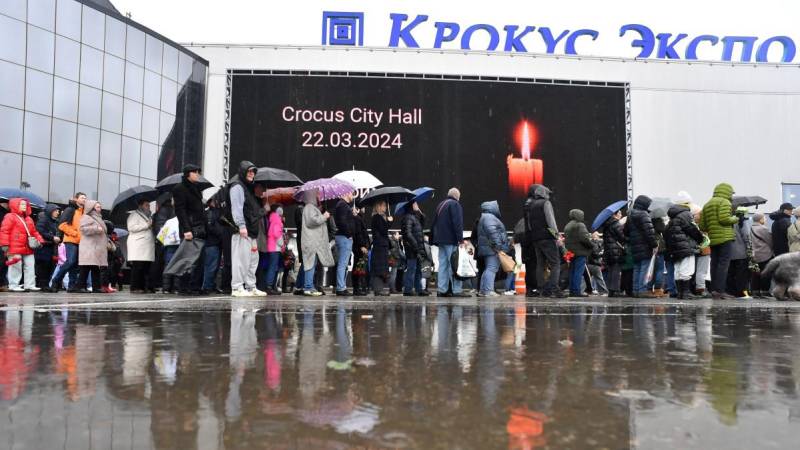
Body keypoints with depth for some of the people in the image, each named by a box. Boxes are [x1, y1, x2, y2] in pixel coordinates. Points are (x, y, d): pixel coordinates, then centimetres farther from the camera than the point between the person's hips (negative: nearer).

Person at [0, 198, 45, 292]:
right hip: (15, 248, -8)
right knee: (15, 267, -4)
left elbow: (34, 232, 22)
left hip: (28, 248, 8)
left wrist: (39, 240, 7)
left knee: (30, 266, 7)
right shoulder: (10, 217, -4)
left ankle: (30, 285, 12)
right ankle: (13, 285, 5)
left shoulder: (28, 219, 19)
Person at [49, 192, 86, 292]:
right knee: (70, 262, -16)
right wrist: (74, 233, -12)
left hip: (80, 242, 7)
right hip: (71, 240, -6)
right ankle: (55, 281, -3)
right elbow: (62, 225, -10)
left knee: (75, 264, 5)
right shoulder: (70, 210, -1)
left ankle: (72, 285, 7)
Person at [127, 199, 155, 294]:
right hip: (137, 245, -8)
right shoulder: (134, 214, 3)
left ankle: (143, 287, 4)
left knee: (146, 267, 1)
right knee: (137, 267, -11)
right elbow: (131, 227, -11)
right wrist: (146, 225, -10)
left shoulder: (148, 216, 28)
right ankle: (134, 288, -9)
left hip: (148, 245, 8)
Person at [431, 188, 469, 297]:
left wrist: (433, 239, 22)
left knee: (443, 264, 8)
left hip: (440, 239, 8)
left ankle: (442, 290, 7)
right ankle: (456, 290, -9)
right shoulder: (455, 204, -6)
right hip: (451, 240, -8)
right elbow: (458, 223, -16)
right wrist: (460, 239, -17)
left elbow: (434, 223, 21)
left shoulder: (440, 205, 20)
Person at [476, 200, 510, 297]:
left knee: (488, 269, 13)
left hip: (489, 249, 11)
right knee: (492, 268, -13)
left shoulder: (485, 217, 24)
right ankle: (488, 290, -17)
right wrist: (497, 245, -25)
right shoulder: (489, 217, -12)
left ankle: (482, 290, 15)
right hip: (493, 249, -11)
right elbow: (492, 232, -23)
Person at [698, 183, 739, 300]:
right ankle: (720, 291, -13)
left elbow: (702, 226, 15)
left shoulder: (707, 205, 20)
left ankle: (714, 290, 11)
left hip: (713, 239, 8)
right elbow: (724, 219, -17)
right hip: (725, 237, -8)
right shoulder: (724, 202, -4)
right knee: (724, 264, -8)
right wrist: (734, 219, 0)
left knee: (715, 264, 9)